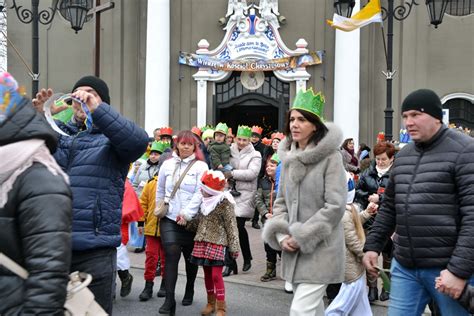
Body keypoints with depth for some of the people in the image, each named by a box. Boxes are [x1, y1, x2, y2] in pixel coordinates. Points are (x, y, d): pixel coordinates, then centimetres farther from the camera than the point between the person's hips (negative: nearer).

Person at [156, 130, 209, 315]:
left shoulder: (200, 166, -2)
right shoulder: (167, 164, 8)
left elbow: (200, 193, -10)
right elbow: (160, 191, 16)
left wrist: (186, 213, -18)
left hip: (191, 219, -1)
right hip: (169, 218, 1)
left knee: (190, 257, 12)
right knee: (171, 255, -13)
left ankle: (189, 291, 35)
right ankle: (169, 300, -13)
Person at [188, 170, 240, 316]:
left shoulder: (224, 203, -11)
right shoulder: (204, 201, 10)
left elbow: (231, 226, -10)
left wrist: (234, 247, -12)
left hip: (218, 243, -7)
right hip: (202, 242, 7)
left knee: (216, 275, -8)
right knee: (207, 274, 13)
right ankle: (211, 303, 27)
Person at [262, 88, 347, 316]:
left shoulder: (330, 157, -13)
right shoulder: (288, 157, 8)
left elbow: (335, 206, -17)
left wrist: (302, 237, -15)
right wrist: (282, 236, -3)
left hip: (320, 250, -7)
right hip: (293, 250, 7)